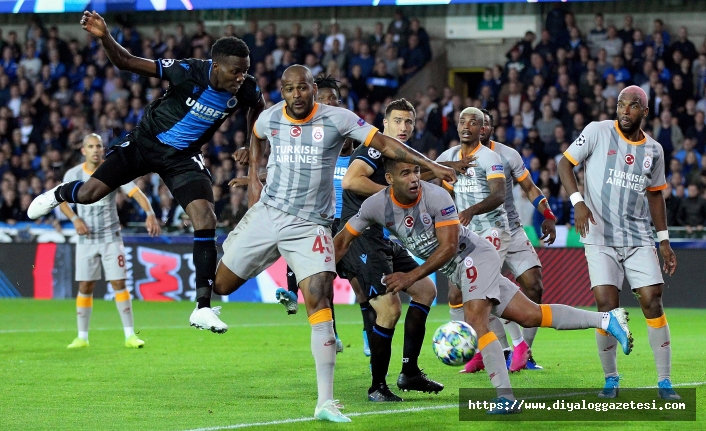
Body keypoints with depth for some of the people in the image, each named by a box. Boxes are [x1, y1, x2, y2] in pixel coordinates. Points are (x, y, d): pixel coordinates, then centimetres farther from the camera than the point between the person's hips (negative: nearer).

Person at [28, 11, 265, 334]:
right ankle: (59, 194, 37)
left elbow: (258, 107, 10)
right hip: (146, 141, -2)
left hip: (183, 157, 2)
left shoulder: (245, 90, -18)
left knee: (205, 219, -16)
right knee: (89, 194, -5)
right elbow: (126, 62, -22)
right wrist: (105, 38, -38)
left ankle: (203, 309, -12)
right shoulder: (188, 72, -29)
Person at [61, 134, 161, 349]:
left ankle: (130, 335, -4)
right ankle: (82, 337, 11)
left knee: (119, 284, -7)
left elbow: (136, 192, -14)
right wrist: (75, 219, -11)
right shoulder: (73, 174, -1)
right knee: (85, 287, 1)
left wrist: (150, 213, -31)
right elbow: (62, 201, 8)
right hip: (86, 239, 1)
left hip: (111, 237, -1)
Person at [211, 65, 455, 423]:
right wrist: (253, 176, 17)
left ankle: (325, 403, -14)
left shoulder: (337, 119, -9)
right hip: (267, 214, 3)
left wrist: (431, 165, -13)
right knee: (221, 285, 7)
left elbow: (384, 143, -8)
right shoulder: (270, 117, 1)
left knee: (320, 305, -15)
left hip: (309, 227, -3)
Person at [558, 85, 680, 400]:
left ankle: (665, 381, 0)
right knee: (607, 306, -11)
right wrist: (577, 202, -15)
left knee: (652, 302, -7)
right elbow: (565, 163, 0)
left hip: (639, 238, 3)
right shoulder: (598, 132, -2)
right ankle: (611, 378, 7)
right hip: (601, 238, -3)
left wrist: (664, 240, 14)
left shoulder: (654, 149, 9)